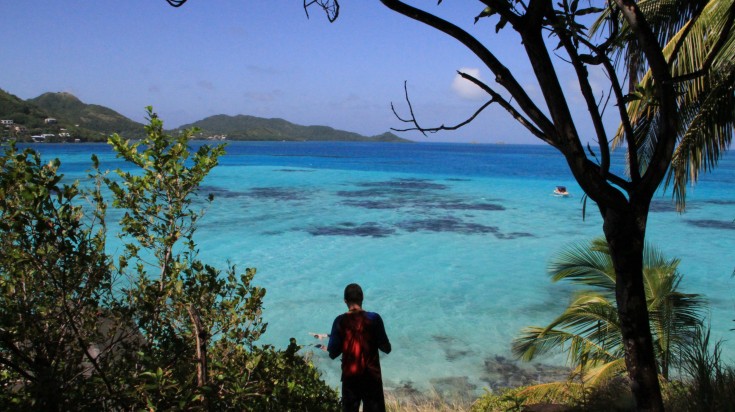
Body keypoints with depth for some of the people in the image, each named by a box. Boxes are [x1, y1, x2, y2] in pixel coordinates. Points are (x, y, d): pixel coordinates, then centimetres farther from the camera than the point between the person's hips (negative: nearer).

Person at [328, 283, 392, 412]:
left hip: (349, 376, 1)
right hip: (371, 375, -1)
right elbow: (386, 348, -6)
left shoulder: (340, 321, -7)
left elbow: (333, 353, -4)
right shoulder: (374, 318, -10)